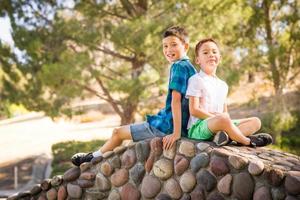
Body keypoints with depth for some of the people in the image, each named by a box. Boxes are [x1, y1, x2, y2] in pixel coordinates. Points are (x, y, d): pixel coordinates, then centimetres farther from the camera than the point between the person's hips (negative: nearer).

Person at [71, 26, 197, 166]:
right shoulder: (190, 66, 13)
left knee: (117, 133, 5)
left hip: (170, 126, -9)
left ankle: (92, 158, 27)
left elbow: (176, 100, -24)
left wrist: (176, 132, -30)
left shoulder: (179, 66, -15)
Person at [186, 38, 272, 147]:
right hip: (198, 127, -8)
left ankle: (226, 136, -30)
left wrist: (226, 119, -4)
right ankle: (248, 141, -15)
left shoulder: (223, 85, 20)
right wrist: (215, 117, -16)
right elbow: (194, 110, -11)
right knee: (223, 119, -39)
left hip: (220, 125, 8)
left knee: (255, 121, -2)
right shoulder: (196, 80, -3)